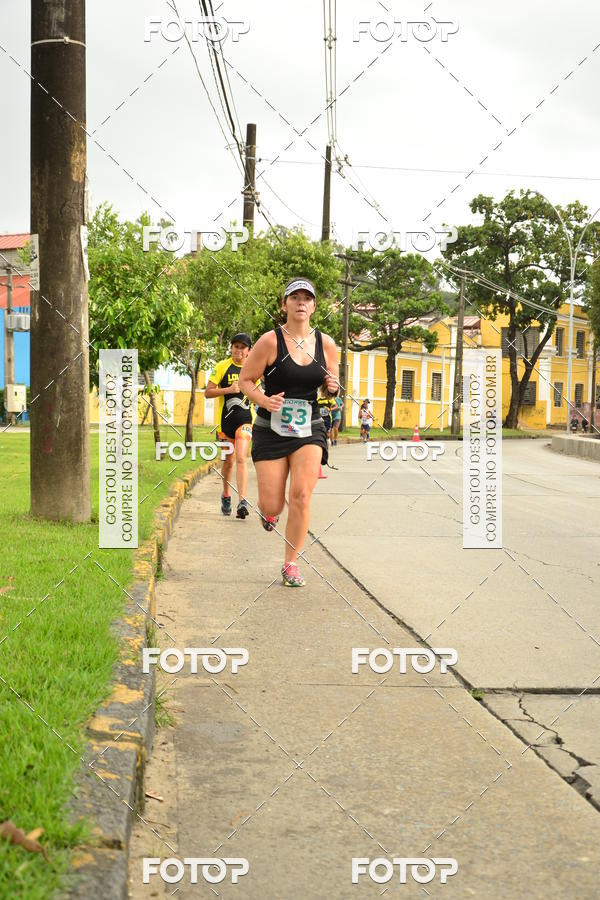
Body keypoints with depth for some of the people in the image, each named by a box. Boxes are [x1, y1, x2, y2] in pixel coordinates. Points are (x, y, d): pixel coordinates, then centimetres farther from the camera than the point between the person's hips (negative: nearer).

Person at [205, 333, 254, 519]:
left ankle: (242, 500, -23)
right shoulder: (222, 367, 0)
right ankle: (226, 495, 32)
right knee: (229, 460, 10)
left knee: (241, 458, -16)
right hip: (225, 419, 0)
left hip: (245, 418, 0)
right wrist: (229, 389, -17)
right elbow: (208, 392, -5)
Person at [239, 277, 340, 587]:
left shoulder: (326, 344, 4)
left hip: (309, 430, 2)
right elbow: (245, 380, -3)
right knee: (272, 506, -4)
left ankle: (291, 564, 2)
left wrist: (333, 387, -8)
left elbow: (331, 386, 17)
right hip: (271, 430, -2)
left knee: (301, 496, -13)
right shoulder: (270, 341, -7)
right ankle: (269, 512, 37)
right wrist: (264, 401, -21)